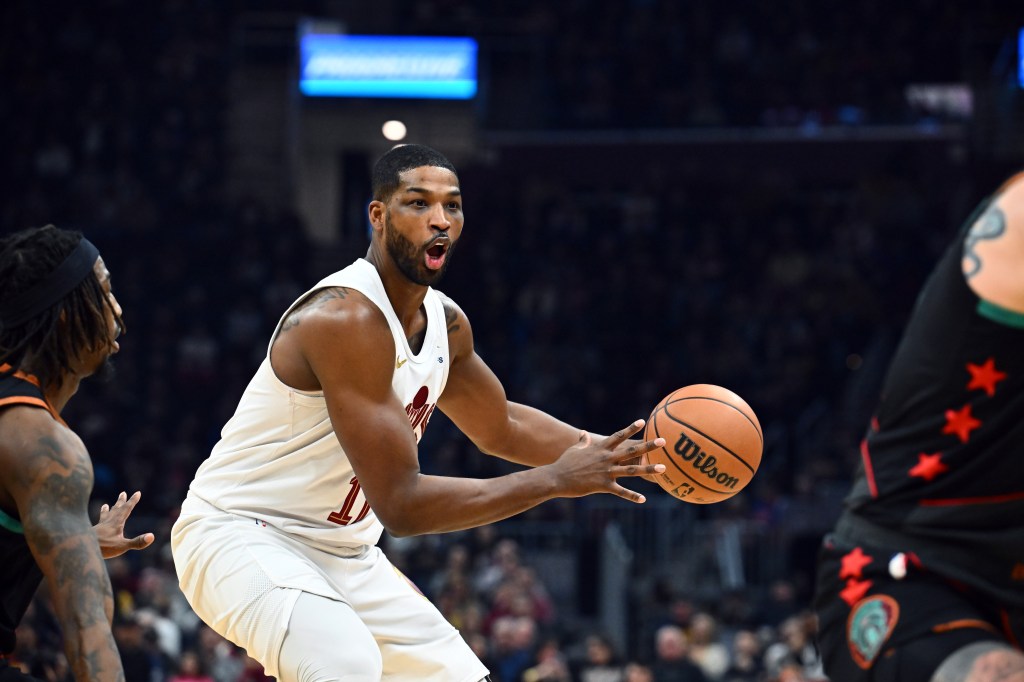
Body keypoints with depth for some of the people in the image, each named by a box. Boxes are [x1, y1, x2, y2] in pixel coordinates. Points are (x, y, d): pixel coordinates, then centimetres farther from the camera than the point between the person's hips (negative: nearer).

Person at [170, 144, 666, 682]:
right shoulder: (348, 319, -26)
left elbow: (500, 427, 23)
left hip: (341, 553, 10)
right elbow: (401, 505, -28)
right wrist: (555, 479, -25)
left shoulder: (444, 321, 3)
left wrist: (604, 451, 7)